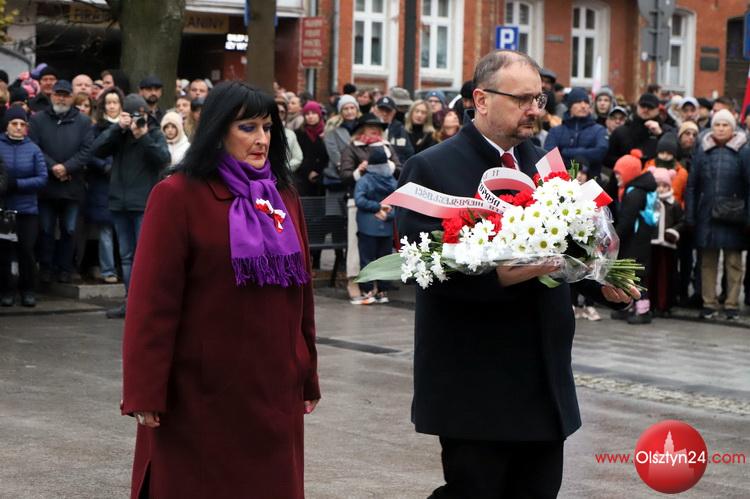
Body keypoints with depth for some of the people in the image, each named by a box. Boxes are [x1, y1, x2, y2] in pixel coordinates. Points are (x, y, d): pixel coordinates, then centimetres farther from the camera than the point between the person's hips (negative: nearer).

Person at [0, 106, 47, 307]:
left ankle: (28, 290, 13)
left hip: (27, 208, 0)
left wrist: (17, 183, -13)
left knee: (26, 250, -1)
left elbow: (42, 178, -3)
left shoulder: (33, 149, 2)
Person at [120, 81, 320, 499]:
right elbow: (154, 301, -12)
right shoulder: (177, 197, -8)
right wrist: (146, 392, -16)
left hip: (273, 388, 5)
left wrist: (308, 377, 13)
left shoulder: (284, 197, 10)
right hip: (200, 391, -5)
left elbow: (301, 293, 13)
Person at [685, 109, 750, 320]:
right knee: (707, 261, 6)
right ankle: (709, 303, 13)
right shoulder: (703, 150, 8)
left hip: (732, 217, -2)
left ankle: (732, 304, 9)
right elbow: (692, 184, 9)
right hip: (707, 215, 3)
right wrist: (690, 215, 4)